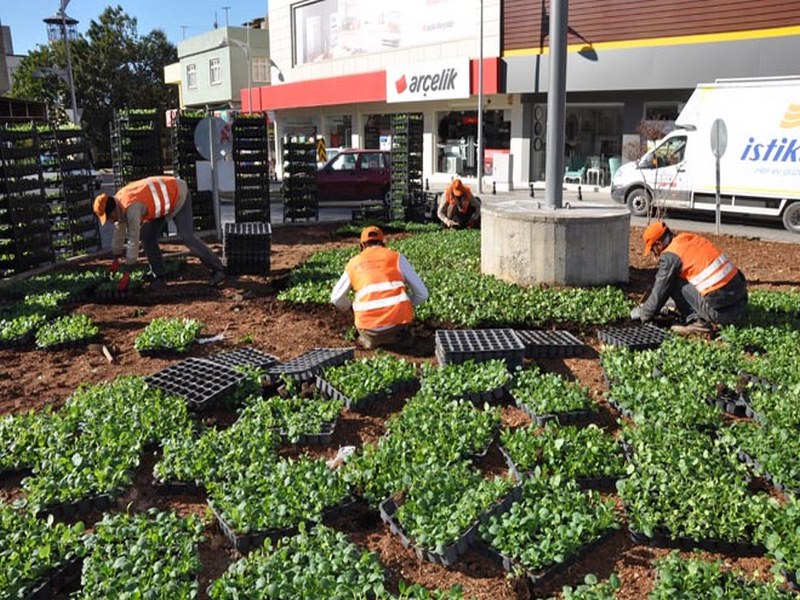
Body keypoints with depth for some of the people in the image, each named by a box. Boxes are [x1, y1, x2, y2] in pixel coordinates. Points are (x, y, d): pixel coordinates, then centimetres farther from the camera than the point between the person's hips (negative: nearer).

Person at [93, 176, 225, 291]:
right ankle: (160, 277, 0)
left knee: (186, 236, -20)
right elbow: (119, 232, 8)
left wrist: (126, 273, -27)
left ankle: (217, 270, -10)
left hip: (178, 195, -9)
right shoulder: (119, 203, -5)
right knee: (147, 235, -2)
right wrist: (116, 260, 14)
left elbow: (133, 239, -33)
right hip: (166, 200, 9)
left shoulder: (130, 207, -34)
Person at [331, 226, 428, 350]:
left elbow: (336, 299, 27)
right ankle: (399, 334, 17)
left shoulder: (353, 263, 18)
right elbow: (422, 294, 11)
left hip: (369, 325, 2)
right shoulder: (396, 257, 12)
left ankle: (369, 339, 9)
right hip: (398, 320, -1)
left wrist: (351, 309, 47)